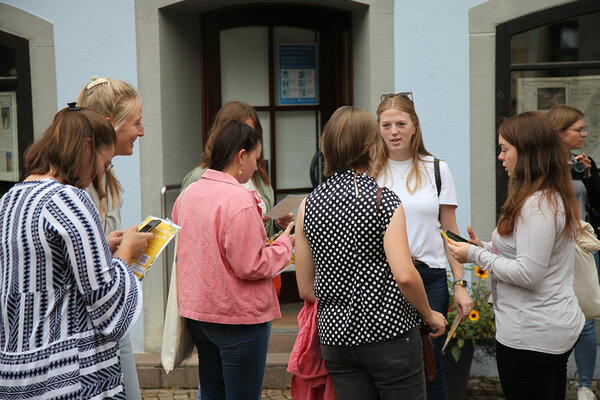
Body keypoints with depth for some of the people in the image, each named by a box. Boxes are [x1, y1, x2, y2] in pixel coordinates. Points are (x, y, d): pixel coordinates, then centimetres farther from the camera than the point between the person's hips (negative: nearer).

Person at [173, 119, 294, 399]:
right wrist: (285, 243, -5)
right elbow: (250, 266, -20)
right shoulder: (239, 199, -20)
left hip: (197, 311, 8)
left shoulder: (187, 194, 5)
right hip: (238, 316, -8)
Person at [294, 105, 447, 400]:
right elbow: (404, 275, -21)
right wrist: (429, 315, -3)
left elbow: (305, 289, 5)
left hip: (335, 336, 5)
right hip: (389, 333, -4)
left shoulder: (308, 205, 2)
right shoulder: (385, 201, -12)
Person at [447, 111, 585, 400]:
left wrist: (476, 255, -13)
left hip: (531, 337, -10)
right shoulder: (557, 198, 11)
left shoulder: (536, 205, -20)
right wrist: (486, 248, 8)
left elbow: (528, 274, -24)